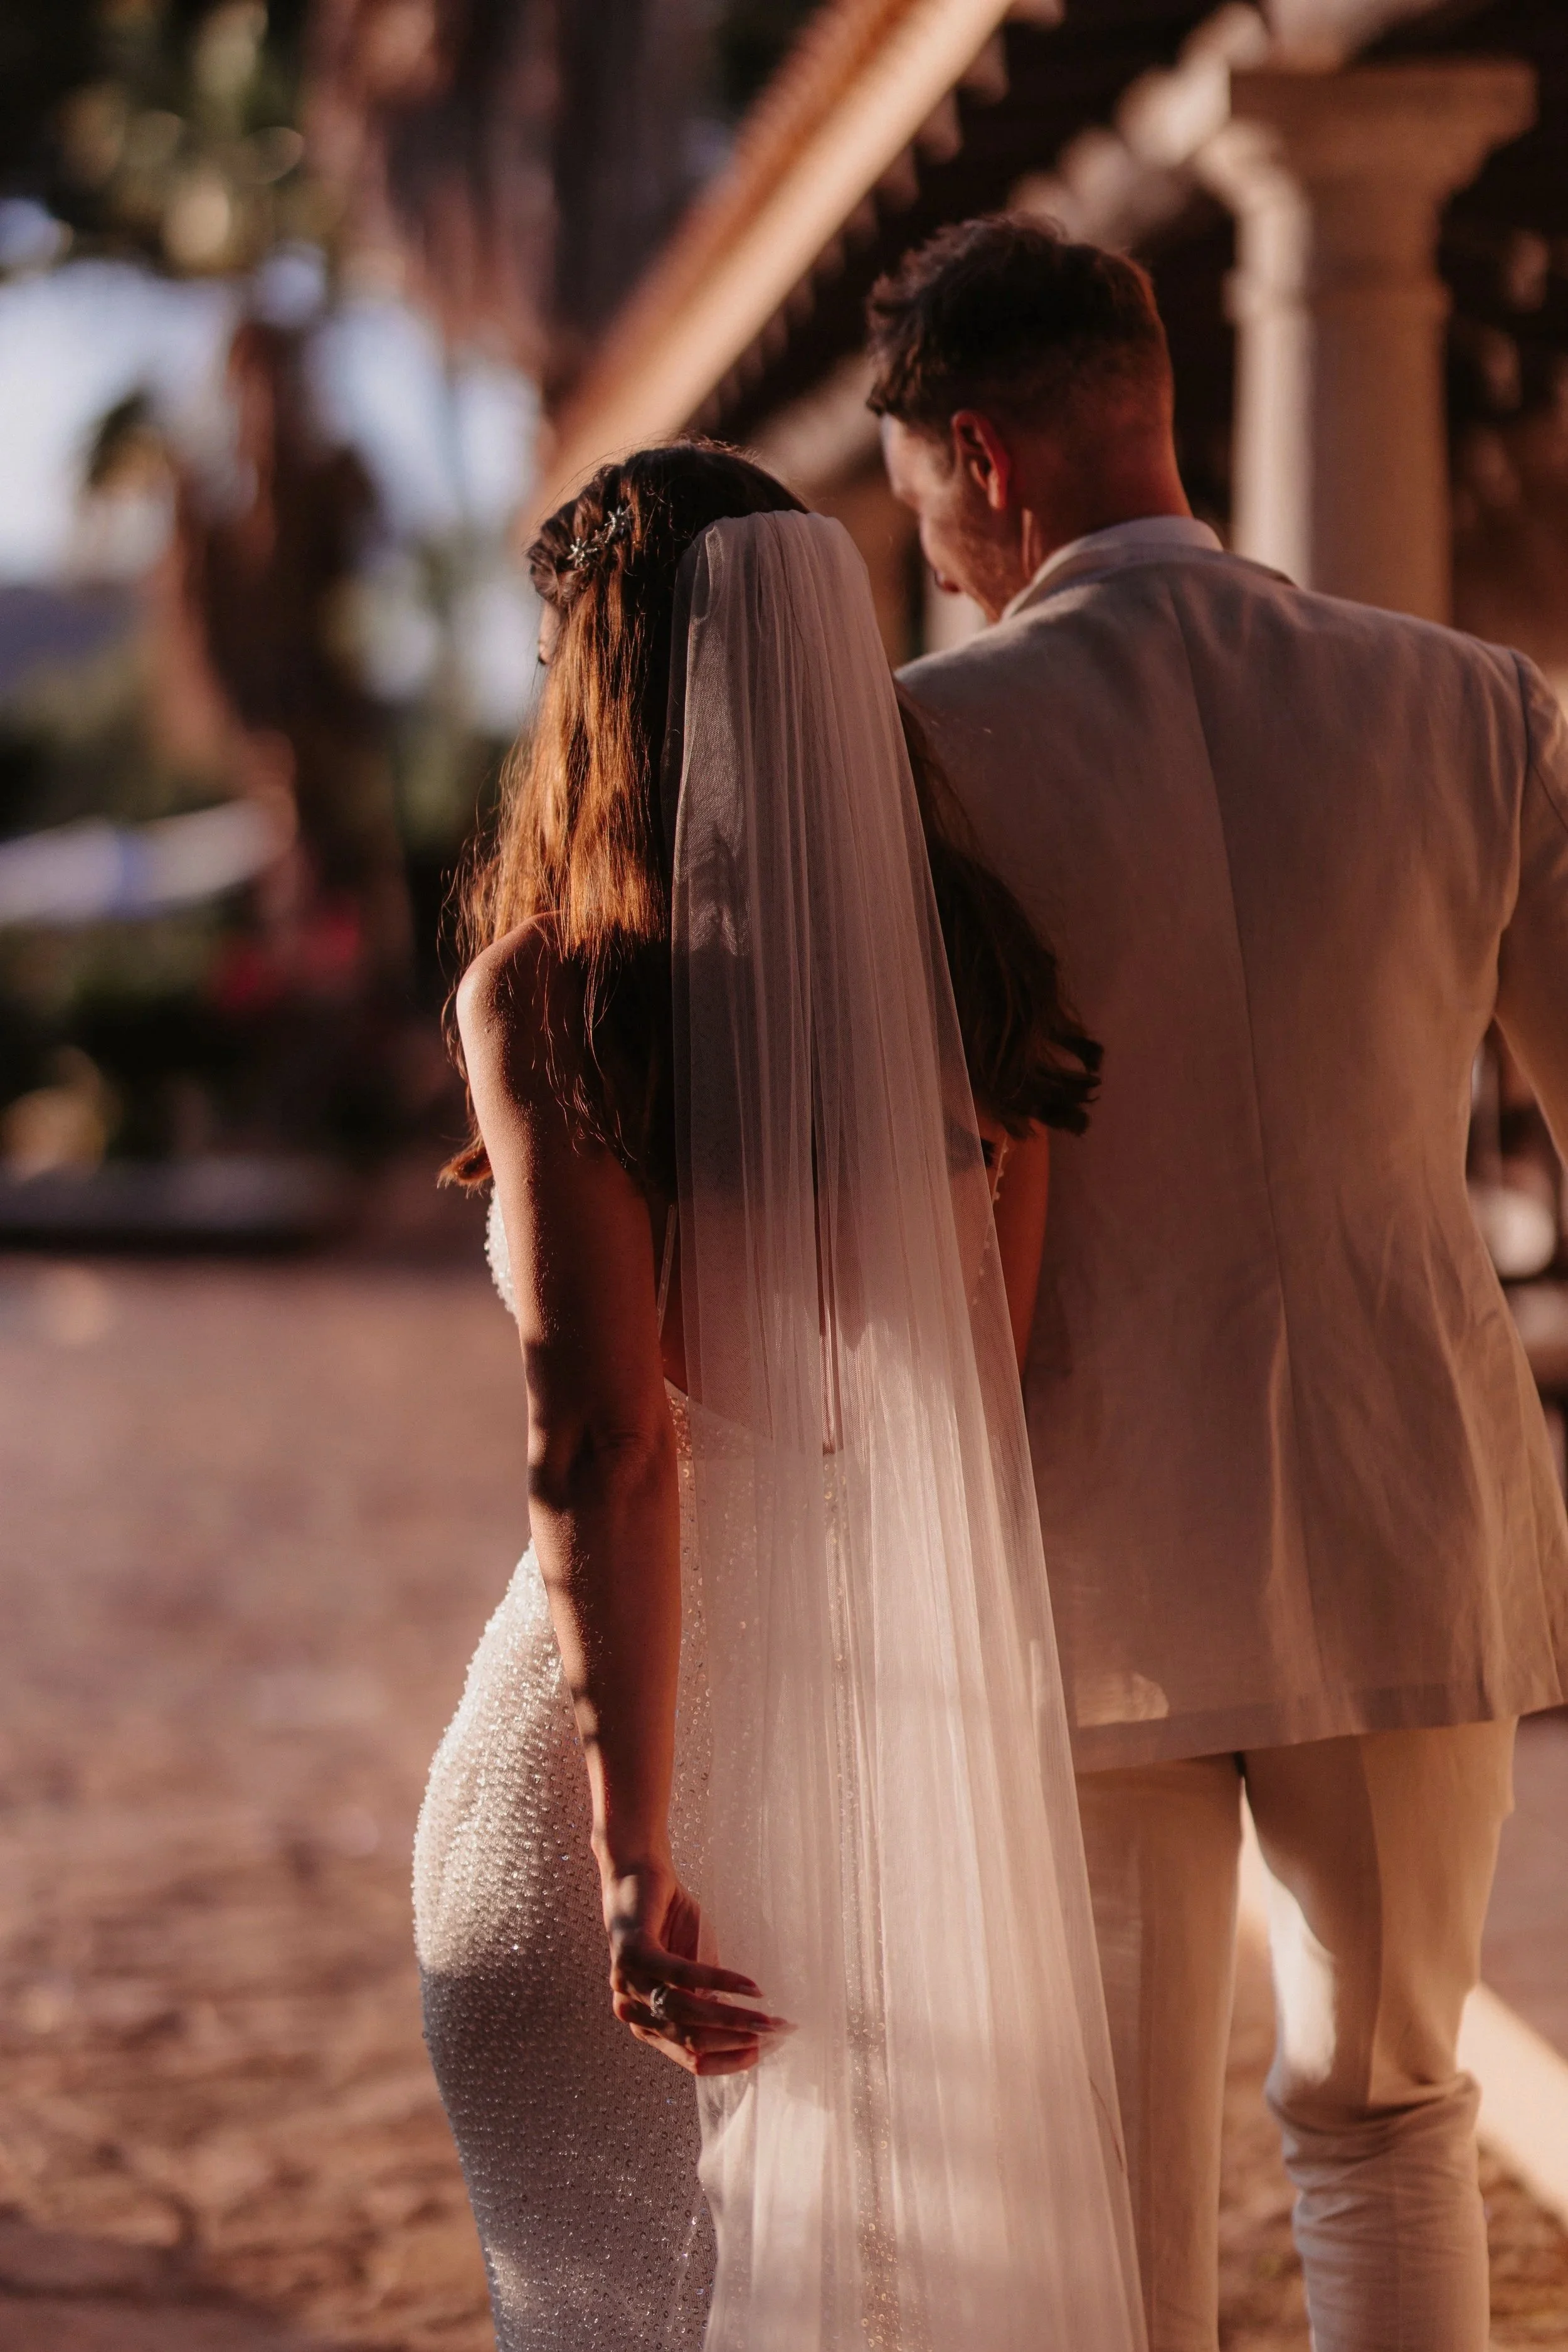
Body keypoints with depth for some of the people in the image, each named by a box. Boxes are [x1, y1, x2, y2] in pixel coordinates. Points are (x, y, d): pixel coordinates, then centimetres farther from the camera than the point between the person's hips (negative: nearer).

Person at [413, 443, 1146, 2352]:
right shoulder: (979, 977, -1)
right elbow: (998, 1403, 2)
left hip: (644, 1728, -4)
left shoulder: (550, 998, -13)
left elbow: (606, 1445, -19)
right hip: (926, 1732, 4)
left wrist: (633, 1852, -18)